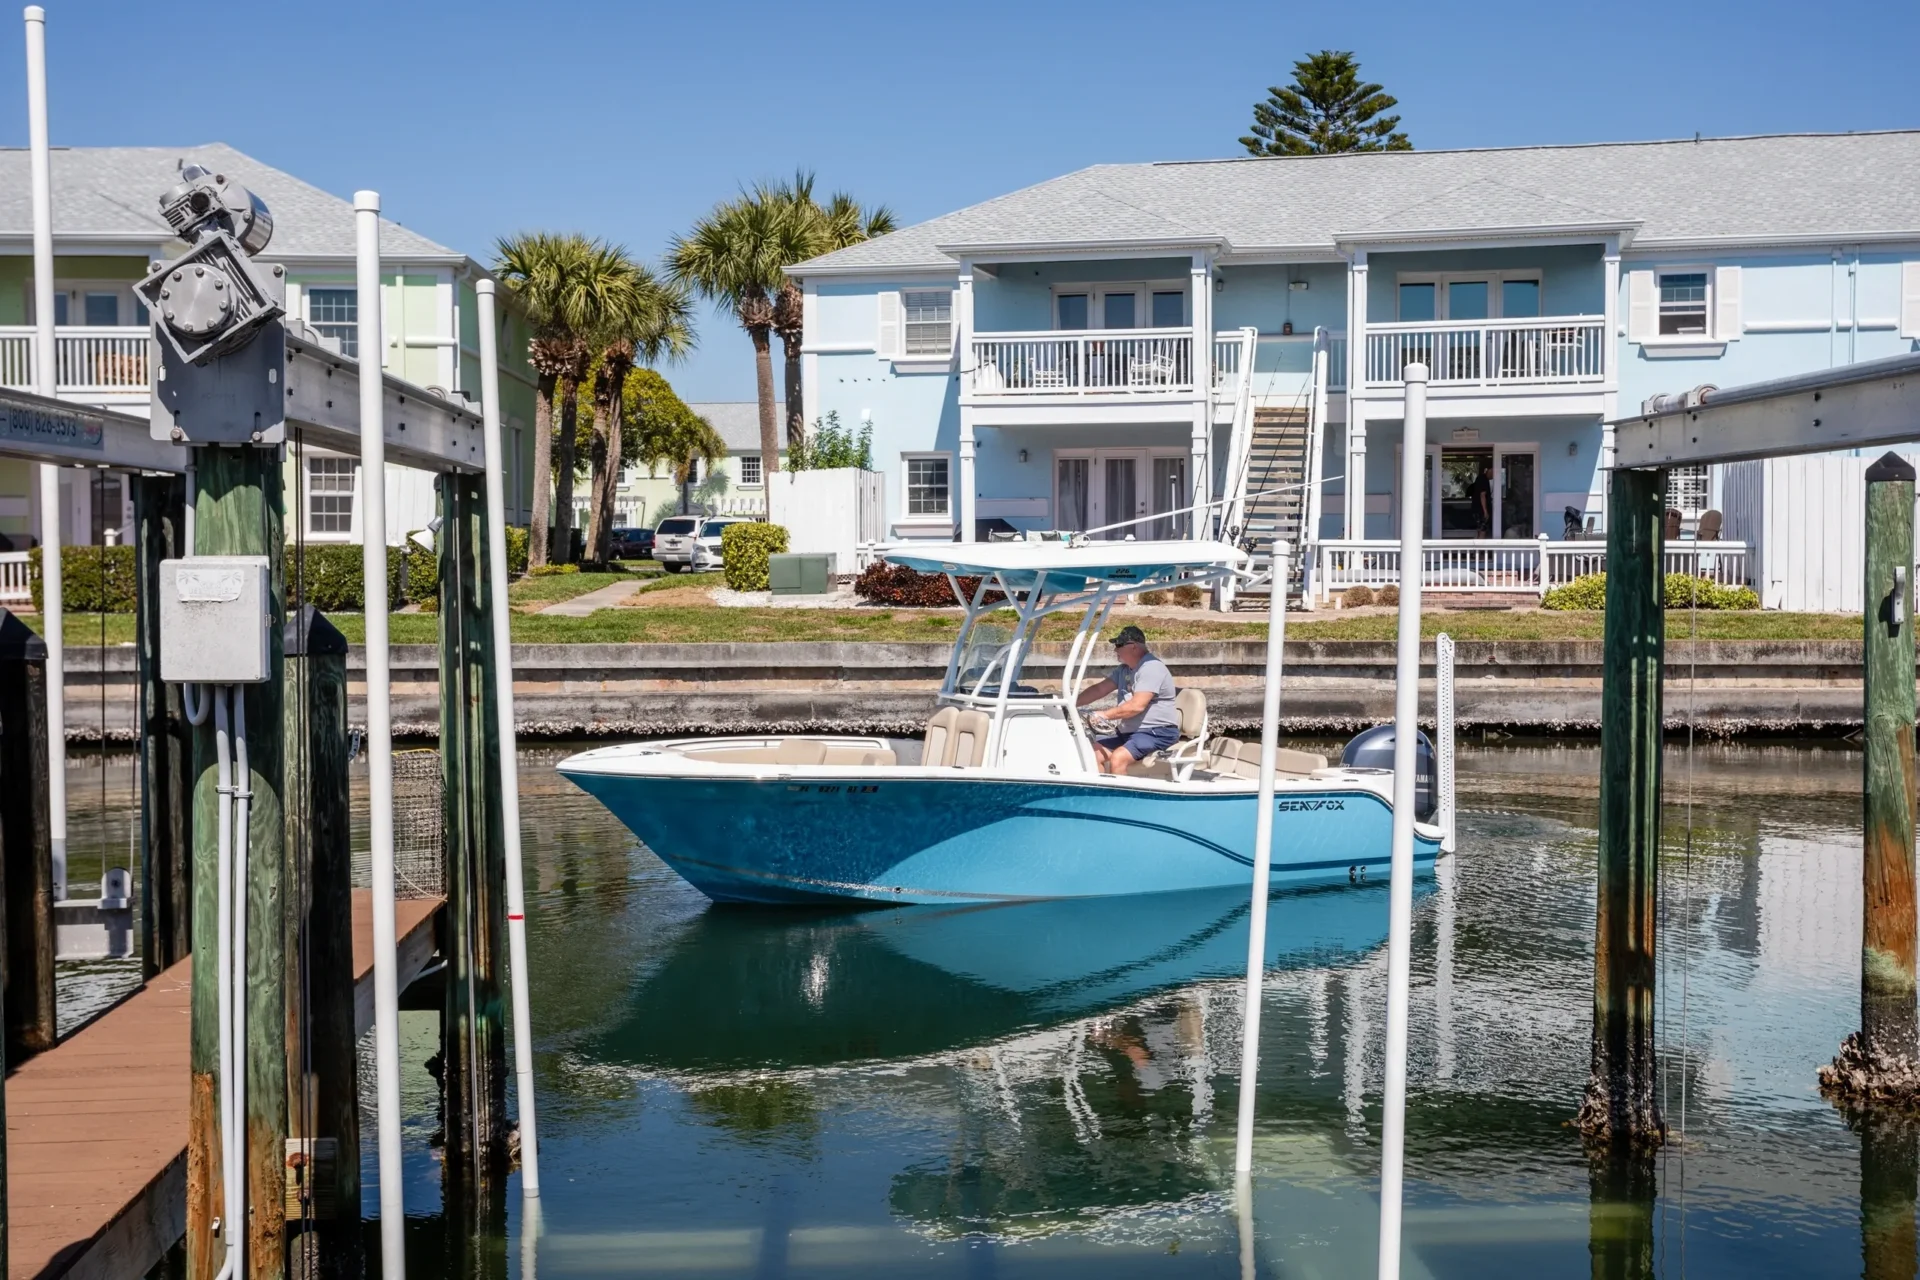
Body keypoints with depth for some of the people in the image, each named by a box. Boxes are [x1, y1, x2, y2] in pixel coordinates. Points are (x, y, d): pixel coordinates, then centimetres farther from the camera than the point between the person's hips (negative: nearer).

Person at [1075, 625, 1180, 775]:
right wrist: (1071, 703, 4)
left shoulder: (1151, 668, -15)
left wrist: (1105, 715, -25)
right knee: (1094, 751, -4)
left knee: (1118, 757, -31)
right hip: (1128, 732, 10)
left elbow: (1137, 706, -25)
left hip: (1157, 733, -10)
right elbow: (1099, 689, 17)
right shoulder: (1124, 670, 16)